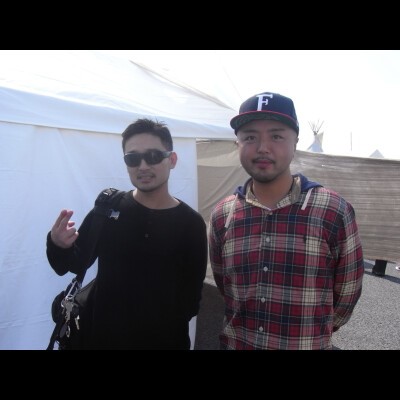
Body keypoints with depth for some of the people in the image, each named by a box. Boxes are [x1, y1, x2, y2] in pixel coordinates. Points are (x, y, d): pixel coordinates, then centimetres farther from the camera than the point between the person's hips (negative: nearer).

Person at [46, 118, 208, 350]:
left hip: (166, 341, -1)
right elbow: (77, 264, 1)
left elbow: (191, 297, -5)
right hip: (103, 336, 1)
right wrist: (59, 247, -17)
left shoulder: (191, 223, -10)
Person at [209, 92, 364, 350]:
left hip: (308, 346, -2)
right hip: (235, 344, 3)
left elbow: (347, 291, -4)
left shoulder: (334, 211, -14)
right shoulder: (221, 215, -6)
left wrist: (311, 334, 7)